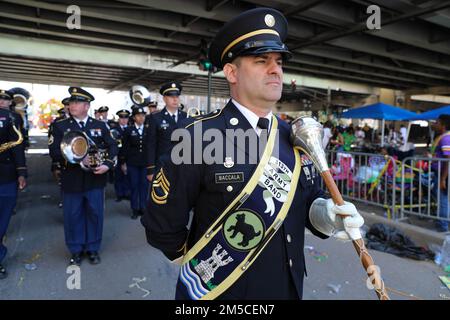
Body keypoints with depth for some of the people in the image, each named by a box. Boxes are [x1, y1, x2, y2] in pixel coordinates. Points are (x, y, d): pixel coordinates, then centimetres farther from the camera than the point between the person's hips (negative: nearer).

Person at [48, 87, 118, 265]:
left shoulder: (100, 125, 6)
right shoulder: (60, 126, 3)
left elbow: (112, 147, 3)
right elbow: (54, 151, -7)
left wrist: (107, 165, -13)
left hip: (95, 179, 1)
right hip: (72, 180, 0)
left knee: (95, 214, 8)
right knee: (73, 216, 8)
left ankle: (93, 248, 24)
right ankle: (76, 250, 25)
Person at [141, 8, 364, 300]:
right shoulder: (200, 137, -19)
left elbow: (309, 201, 7)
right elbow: (162, 224, -13)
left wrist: (325, 214, -14)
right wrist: (202, 266, -2)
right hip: (217, 292, -5)